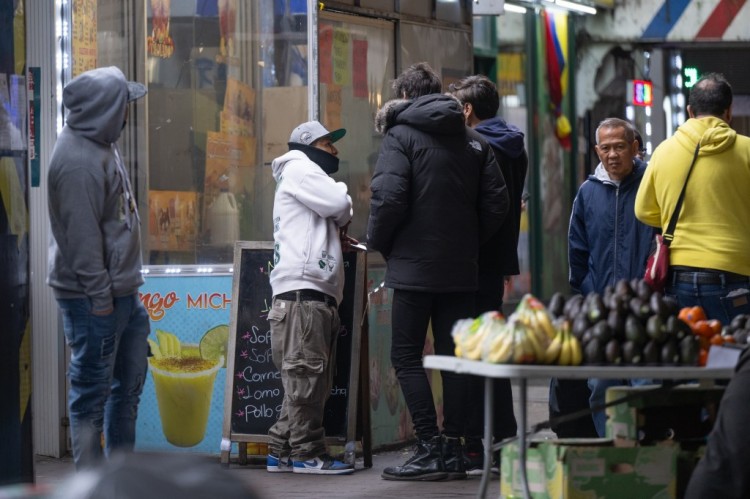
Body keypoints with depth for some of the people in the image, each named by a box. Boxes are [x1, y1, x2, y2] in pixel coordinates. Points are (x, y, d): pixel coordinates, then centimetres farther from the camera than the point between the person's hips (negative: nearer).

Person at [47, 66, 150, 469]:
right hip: (93, 298, -10)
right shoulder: (78, 160, -21)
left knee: (129, 381, 18)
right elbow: (81, 235, -23)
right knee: (92, 391, -2)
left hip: (122, 291, 10)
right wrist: (99, 295, -21)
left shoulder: (102, 146, 11)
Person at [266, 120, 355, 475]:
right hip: (302, 291, -10)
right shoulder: (299, 169, 0)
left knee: (307, 380, 8)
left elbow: (334, 219, 33)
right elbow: (339, 205, -12)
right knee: (306, 376, -10)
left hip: (317, 295, 10)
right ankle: (307, 454, -11)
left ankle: (282, 452, 9)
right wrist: (342, 191, 10)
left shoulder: (308, 175, 32)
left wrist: (339, 231, 12)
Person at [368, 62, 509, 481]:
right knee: (454, 356, 9)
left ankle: (430, 448, -8)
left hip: (414, 267, -5)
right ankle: (454, 450, 9)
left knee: (406, 356, 0)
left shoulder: (401, 135, -5)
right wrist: (470, 241, 13)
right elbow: (496, 202, 6)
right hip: (462, 269, 5)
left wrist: (378, 241, -2)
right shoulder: (473, 140, 11)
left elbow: (389, 197, -16)